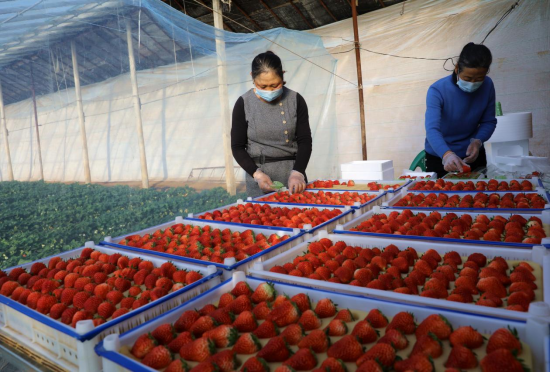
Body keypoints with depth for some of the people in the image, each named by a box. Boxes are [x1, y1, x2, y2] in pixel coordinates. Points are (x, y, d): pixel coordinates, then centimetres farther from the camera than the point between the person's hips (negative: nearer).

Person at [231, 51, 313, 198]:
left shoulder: (296, 100, -3)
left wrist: (297, 173, -18)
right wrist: (256, 174, -14)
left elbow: (305, 141, -2)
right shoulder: (243, 104, -5)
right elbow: (237, 147, -1)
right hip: (258, 172, -1)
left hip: (292, 171, 1)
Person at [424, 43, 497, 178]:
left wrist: (478, 141, -25)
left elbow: (489, 121, -5)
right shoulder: (438, 91, -24)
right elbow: (432, 130, -36)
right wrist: (447, 154, -53)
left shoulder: (487, 86, -11)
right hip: (439, 159, -3)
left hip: (473, 156, 3)